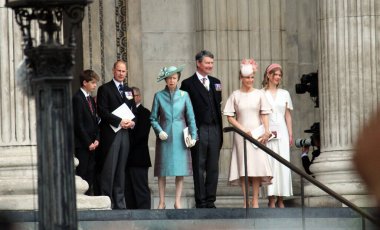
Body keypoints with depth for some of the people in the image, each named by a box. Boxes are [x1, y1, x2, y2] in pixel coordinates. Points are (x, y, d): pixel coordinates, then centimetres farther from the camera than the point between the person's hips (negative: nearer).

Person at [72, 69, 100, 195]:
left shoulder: (91, 100, 18)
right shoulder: (77, 99, -9)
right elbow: (78, 124, -13)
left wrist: (96, 139, 4)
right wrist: (88, 143, -12)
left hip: (91, 145, 8)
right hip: (81, 145, -8)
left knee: (91, 175, 6)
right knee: (81, 175, -8)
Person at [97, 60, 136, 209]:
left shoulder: (129, 91, 20)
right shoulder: (105, 89, 1)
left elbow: (134, 110, 21)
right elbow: (102, 111, -9)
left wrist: (132, 122, -1)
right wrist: (119, 121, -17)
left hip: (125, 134, 6)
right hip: (111, 133, -6)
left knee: (121, 169, 7)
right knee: (109, 168, -9)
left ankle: (119, 202, 8)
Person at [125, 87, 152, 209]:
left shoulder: (144, 113, -3)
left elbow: (141, 134, -12)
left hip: (138, 157, -7)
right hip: (127, 158, 7)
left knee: (141, 188, -8)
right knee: (129, 189, 5)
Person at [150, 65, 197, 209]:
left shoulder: (184, 95, 6)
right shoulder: (159, 96, 3)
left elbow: (191, 118, 8)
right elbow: (153, 118, 6)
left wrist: (193, 135, 0)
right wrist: (159, 131, -9)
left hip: (180, 137, 1)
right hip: (164, 137, -1)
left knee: (181, 171, -1)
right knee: (162, 171, 0)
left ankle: (177, 202, 7)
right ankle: (162, 202, 7)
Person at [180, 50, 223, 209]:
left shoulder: (215, 82, 14)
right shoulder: (188, 84, -2)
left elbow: (218, 105, 14)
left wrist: (219, 130, 6)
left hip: (214, 130, 5)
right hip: (199, 130, -5)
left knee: (213, 167, 6)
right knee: (199, 168, 0)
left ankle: (211, 201, 11)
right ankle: (201, 202, 3)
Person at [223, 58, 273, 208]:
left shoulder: (259, 94, 5)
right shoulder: (235, 95, 2)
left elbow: (265, 114, 3)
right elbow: (229, 117, 1)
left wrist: (266, 132, -9)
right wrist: (243, 129, -8)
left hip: (257, 133, 0)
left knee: (257, 165, -5)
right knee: (243, 167, -3)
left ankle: (255, 200, -3)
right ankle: (246, 200, 0)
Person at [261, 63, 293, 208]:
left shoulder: (284, 94, 13)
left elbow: (288, 116, 16)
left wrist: (290, 134, 10)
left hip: (281, 132, 3)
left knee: (283, 165, -1)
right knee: (269, 164, -6)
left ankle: (281, 200, 2)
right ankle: (271, 200, -5)